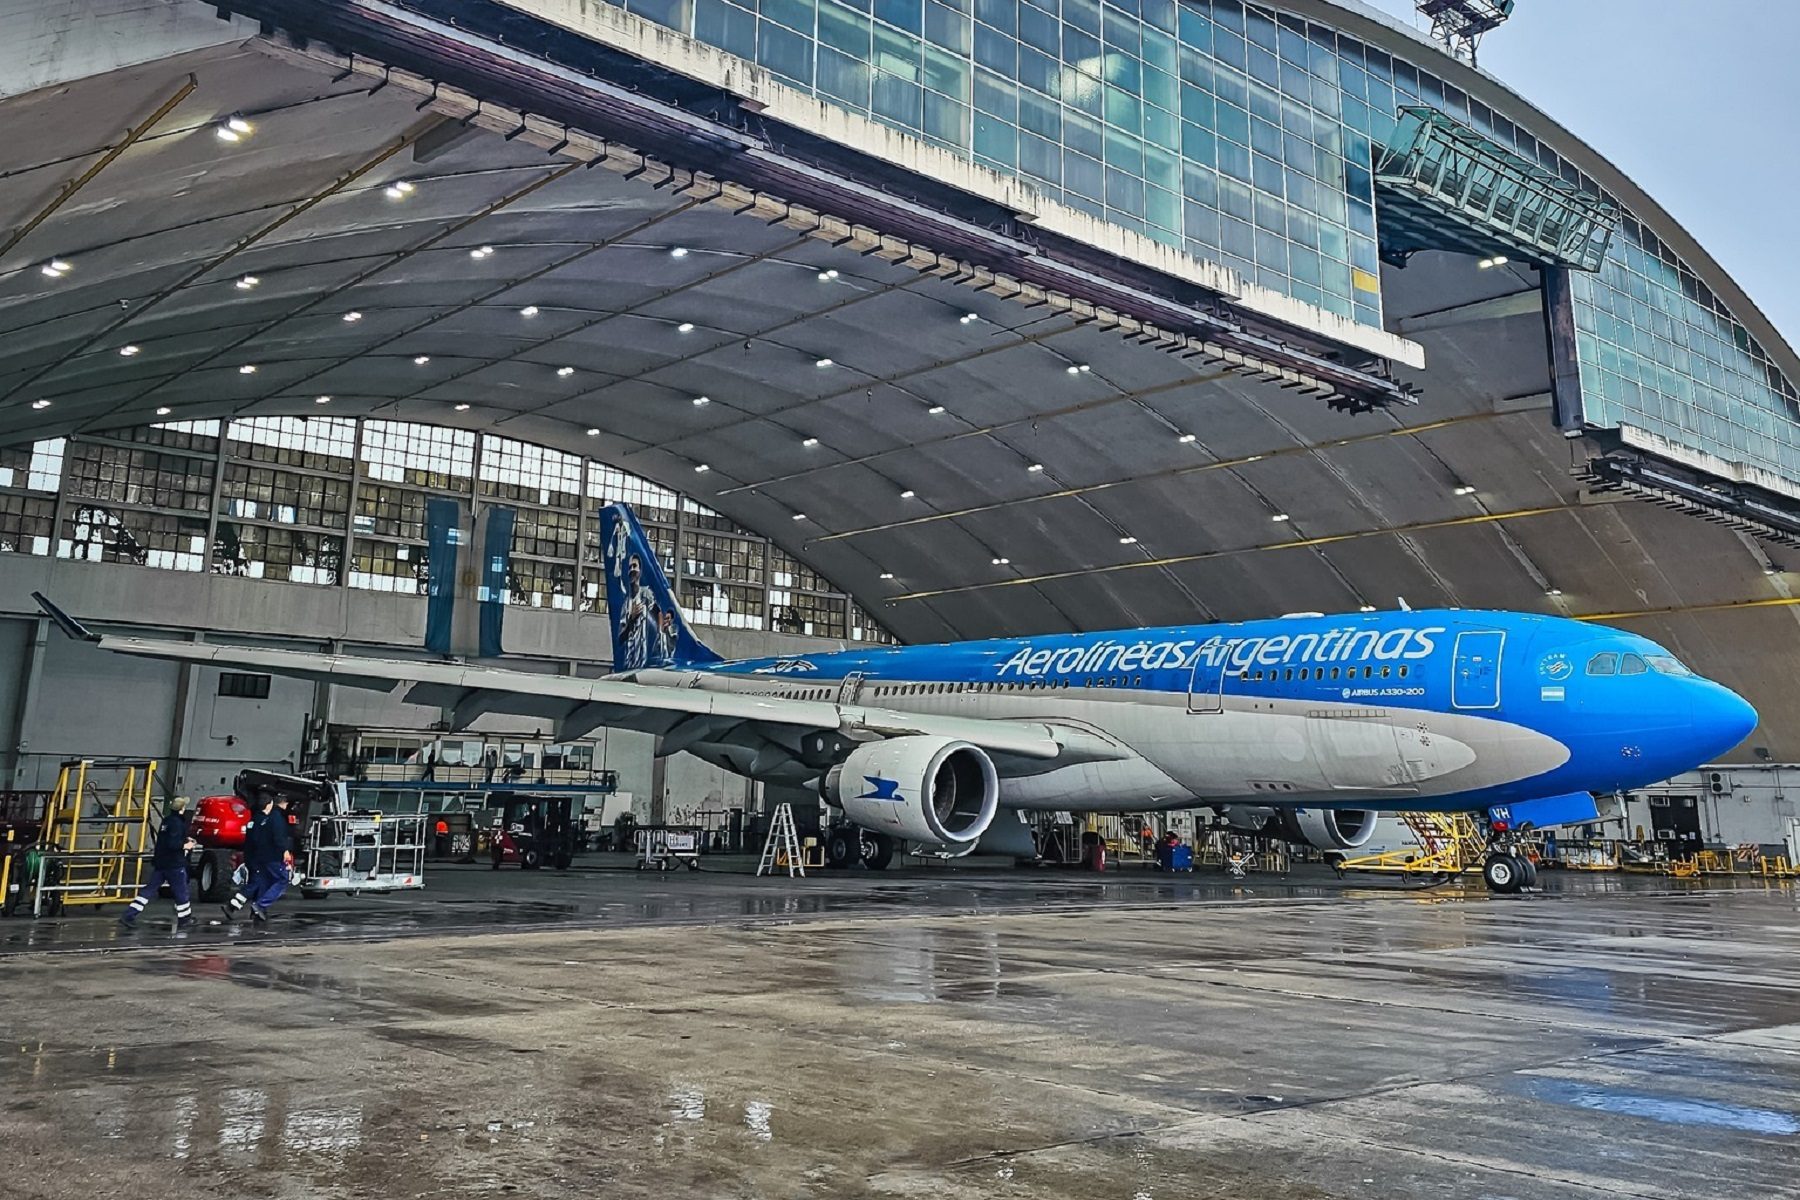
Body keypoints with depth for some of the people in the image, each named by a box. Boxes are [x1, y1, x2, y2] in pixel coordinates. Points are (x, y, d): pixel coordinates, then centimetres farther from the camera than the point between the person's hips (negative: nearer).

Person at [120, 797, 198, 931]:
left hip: (160, 863, 8)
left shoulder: (167, 820, 10)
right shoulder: (177, 823, -19)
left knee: (149, 889, 10)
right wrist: (185, 845, -11)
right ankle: (184, 920, 15)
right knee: (181, 892, 5)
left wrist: (184, 839, 16)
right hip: (174, 864, -8)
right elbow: (172, 844, -26)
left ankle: (129, 916, 5)